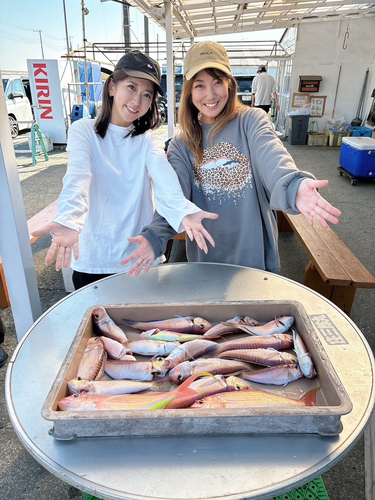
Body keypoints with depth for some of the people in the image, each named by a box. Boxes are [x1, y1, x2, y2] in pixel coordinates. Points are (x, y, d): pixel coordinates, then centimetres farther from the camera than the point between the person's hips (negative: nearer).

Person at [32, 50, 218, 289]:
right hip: (92, 262, -1)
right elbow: (78, 177, -23)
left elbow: (164, 177, -21)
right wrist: (70, 221, -44)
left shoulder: (149, 139, 1)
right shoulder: (83, 131, -4)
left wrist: (183, 211, -43)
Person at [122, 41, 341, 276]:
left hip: (255, 251, -1)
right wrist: (154, 236, -32)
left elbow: (271, 157, -27)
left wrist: (294, 188, -50)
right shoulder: (181, 144, 0)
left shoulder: (252, 120, -7)